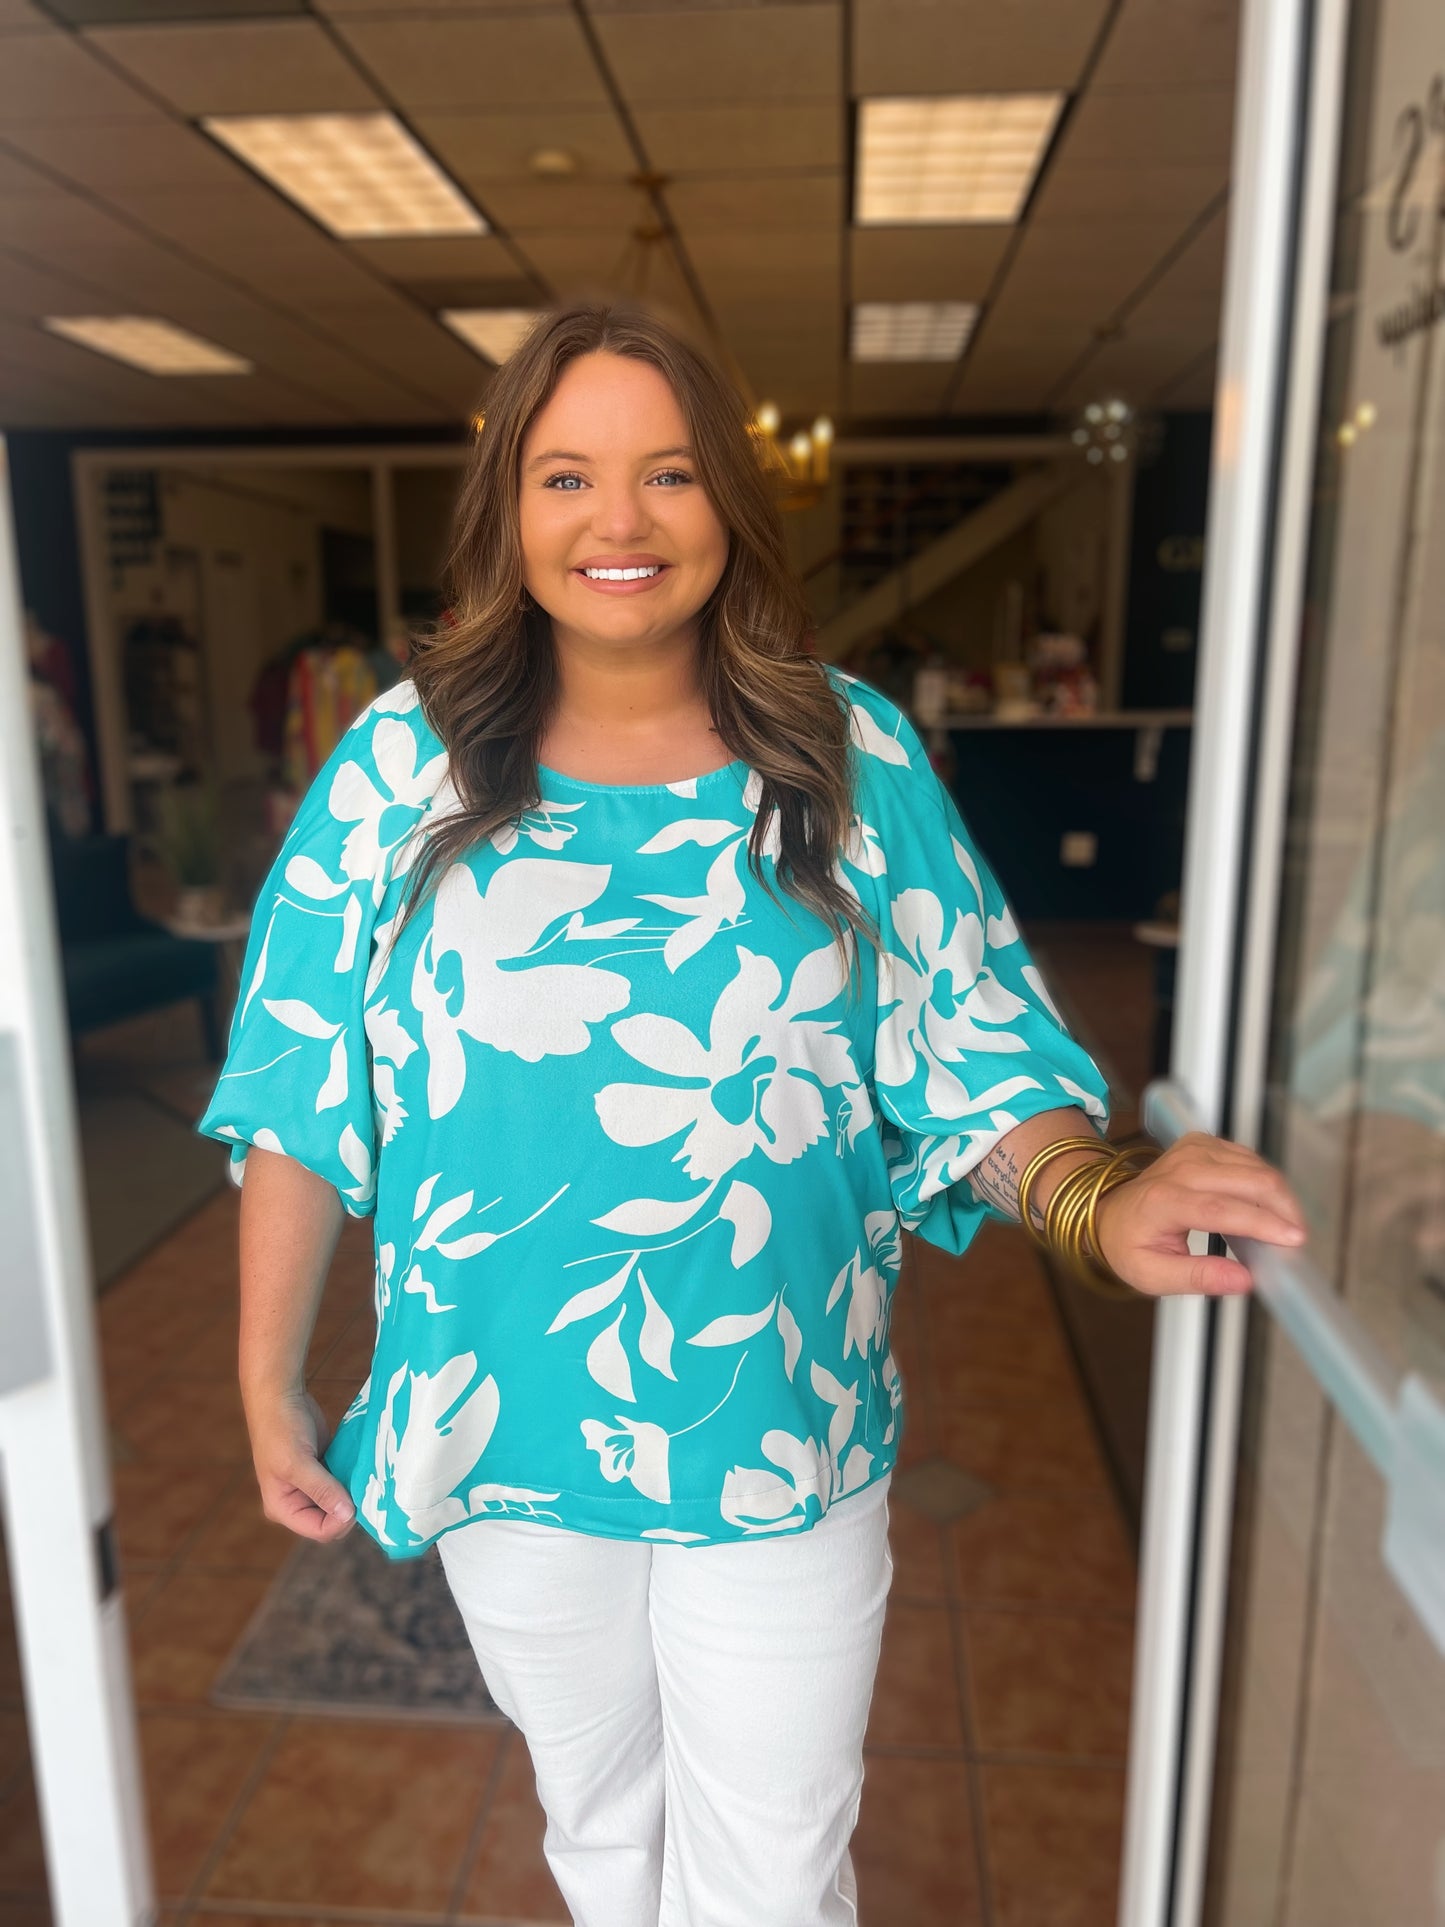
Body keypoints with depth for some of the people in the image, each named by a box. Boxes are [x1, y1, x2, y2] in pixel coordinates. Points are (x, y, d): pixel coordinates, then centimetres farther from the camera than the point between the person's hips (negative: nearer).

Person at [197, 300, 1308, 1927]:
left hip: (784, 1449, -1)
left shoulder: (855, 758, -7)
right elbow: (304, 1101, -3)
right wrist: (267, 1380, 1)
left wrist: (1094, 1199, -25)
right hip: (506, 1439, 2)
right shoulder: (401, 767, -7)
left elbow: (968, 1057, -6)